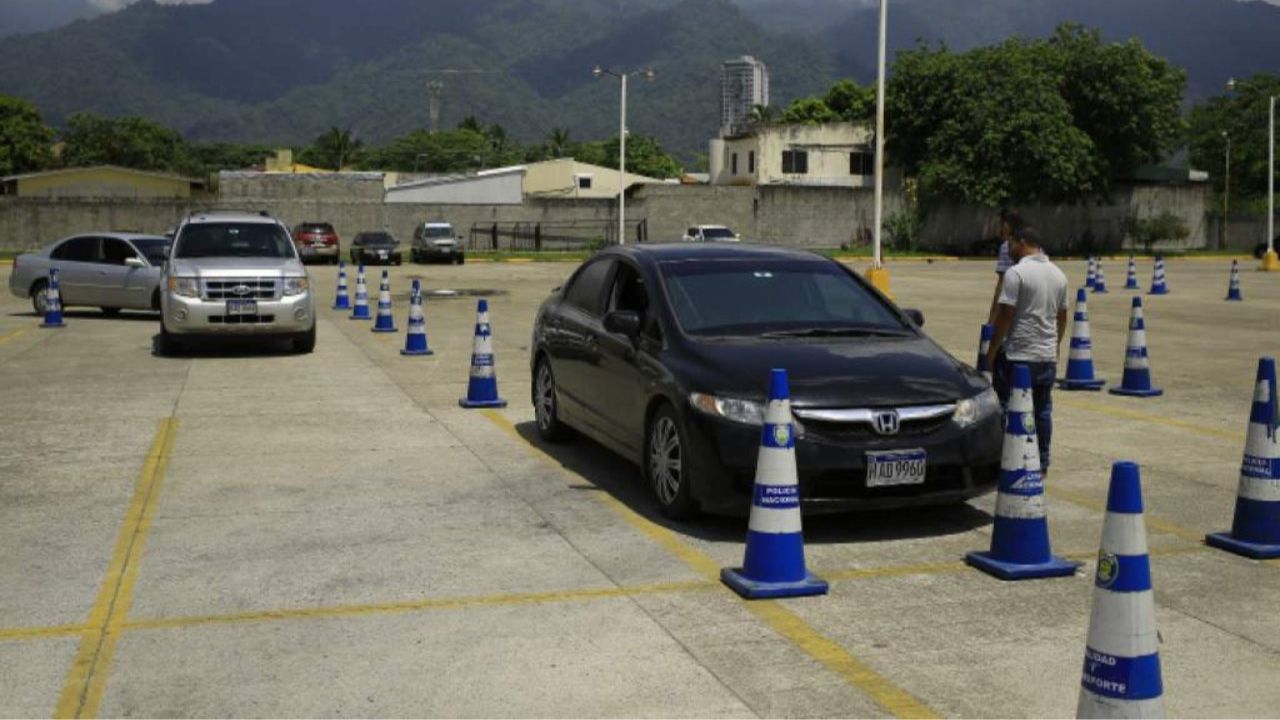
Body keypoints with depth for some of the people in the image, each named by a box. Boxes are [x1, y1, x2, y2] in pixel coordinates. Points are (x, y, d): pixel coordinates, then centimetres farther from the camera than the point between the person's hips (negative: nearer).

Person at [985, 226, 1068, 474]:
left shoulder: (1016, 273, -13)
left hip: (1017, 355, -7)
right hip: (1048, 356, 7)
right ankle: (1042, 464, 15)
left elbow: (1005, 315, -15)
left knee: (1007, 408, 0)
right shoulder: (1058, 274, 10)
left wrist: (992, 349, -7)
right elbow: (1062, 316, 17)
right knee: (1042, 410, 11)